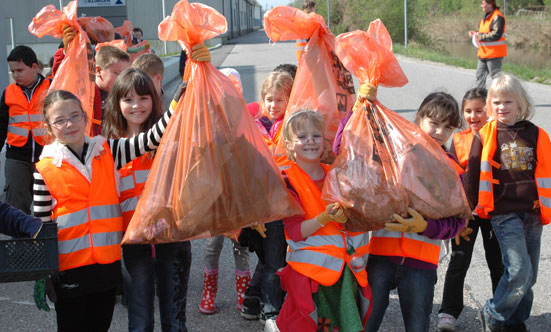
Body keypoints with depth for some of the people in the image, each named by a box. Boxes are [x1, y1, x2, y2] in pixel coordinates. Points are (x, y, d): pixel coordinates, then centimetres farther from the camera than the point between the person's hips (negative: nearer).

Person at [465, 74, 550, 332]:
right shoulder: (484, 136, -1)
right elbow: (472, 175, 3)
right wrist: (470, 207, 3)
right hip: (504, 213, -4)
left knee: (528, 276, 10)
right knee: (520, 272, -15)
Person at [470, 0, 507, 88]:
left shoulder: (497, 17, -17)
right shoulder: (486, 16, 13)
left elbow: (496, 35, -25)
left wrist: (480, 36, -18)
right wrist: (475, 33, 6)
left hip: (494, 54, -10)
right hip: (484, 53, 10)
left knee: (496, 77, -3)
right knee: (480, 75, 14)